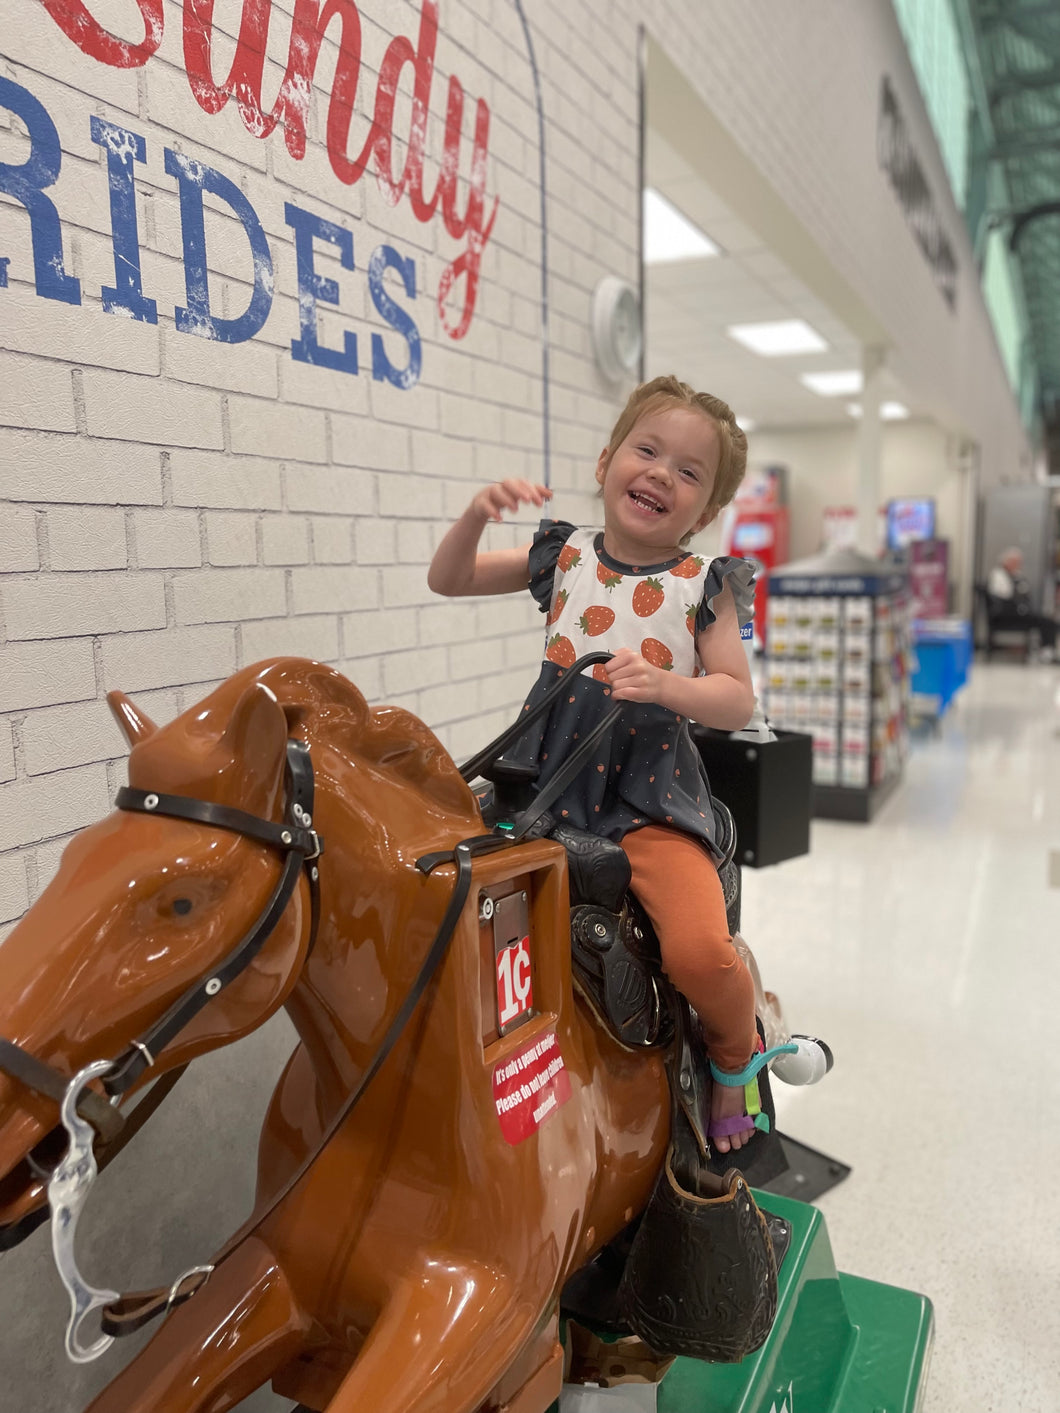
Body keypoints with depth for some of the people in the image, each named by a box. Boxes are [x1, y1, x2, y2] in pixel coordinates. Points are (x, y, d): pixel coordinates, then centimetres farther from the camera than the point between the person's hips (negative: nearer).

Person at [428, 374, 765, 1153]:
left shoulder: (704, 586, 2)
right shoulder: (565, 556, 9)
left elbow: (738, 700, -2)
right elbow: (449, 580, 12)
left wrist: (665, 685, -22)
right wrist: (477, 516, -8)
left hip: (651, 792, -3)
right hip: (549, 778, 4)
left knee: (699, 951, -22)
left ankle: (736, 1055, 15)